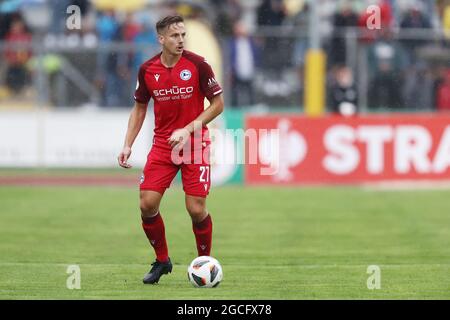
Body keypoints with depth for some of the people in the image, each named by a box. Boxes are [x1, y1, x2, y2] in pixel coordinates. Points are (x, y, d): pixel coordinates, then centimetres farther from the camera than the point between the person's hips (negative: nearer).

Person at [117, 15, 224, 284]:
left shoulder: (198, 65, -10)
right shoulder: (147, 70, 0)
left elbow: (218, 104, -4)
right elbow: (140, 108, 13)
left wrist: (188, 130, -13)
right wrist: (128, 145, 4)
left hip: (195, 143, -3)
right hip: (162, 144, 3)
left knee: (197, 209, -9)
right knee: (147, 204, -6)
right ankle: (162, 260, 16)